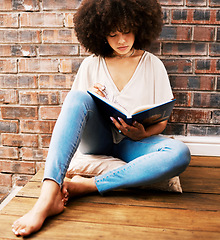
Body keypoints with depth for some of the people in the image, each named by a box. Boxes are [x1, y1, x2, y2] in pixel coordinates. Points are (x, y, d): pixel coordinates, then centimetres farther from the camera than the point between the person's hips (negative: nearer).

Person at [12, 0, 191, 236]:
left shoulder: (153, 65, 5)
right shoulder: (91, 64, 6)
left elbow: (162, 121, 5)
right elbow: (75, 108, 9)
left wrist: (142, 134, -16)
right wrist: (91, 101, -14)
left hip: (133, 143, 0)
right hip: (97, 139, 0)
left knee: (180, 153, -32)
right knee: (78, 97, -31)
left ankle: (87, 186, -32)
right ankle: (47, 197, -43)